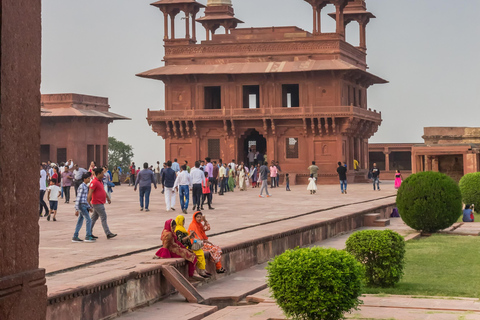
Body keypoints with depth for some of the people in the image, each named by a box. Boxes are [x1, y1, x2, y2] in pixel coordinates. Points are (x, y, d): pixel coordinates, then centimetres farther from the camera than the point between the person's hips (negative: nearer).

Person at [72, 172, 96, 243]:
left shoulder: (86, 187, 16)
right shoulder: (82, 187, -13)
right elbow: (78, 198, -16)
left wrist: (89, 207, 23)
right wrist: (77, 209, -19)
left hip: (84, 206, 9)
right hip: (82, 205, -9)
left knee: (80, 222, 10)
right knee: (88, 220, -8)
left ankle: (75, 237, 13)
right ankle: (88, 237, -5)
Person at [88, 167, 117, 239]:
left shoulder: (100, 181, 13)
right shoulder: (94, 182, -19)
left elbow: (103, 190, 27)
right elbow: (90, 193, -23)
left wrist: (108, 197, 28)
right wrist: (89, 203, -28)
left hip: (100, 203, 10)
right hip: (97, 203, -10)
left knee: (94, 218, 13)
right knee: (104, 218, -8)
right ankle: (108, 234, -6)